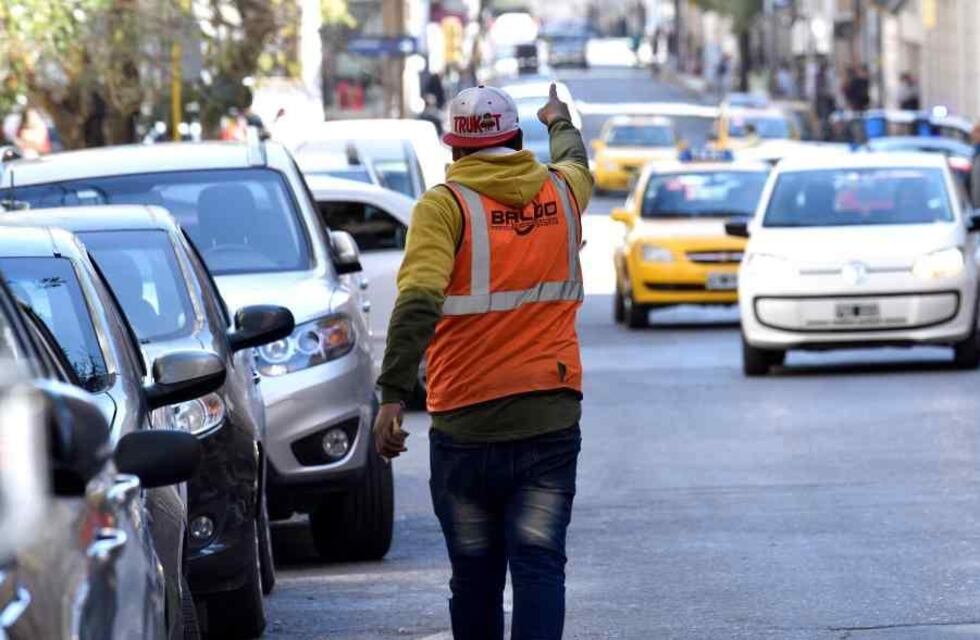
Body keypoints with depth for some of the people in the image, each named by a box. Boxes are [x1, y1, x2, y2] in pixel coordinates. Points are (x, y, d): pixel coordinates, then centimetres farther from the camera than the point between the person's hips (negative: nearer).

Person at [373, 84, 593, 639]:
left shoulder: (446, 205, -6)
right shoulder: (561, 192, 8)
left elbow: (418, 303, -21)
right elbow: (576, 161, 35)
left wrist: (394, 394, -25)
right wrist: (561, 122, 56)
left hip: (465, 426, -2)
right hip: (550, 421, 2)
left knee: (475, 577, 11)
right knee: (539, 567, -4)